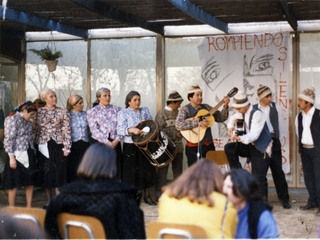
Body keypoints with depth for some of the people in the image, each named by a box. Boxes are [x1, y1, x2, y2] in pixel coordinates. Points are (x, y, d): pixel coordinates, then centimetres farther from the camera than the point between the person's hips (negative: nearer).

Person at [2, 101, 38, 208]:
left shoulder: (27, 121, 15)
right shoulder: (12, 119, -10)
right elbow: (9, 139, -15)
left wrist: (33, 155, 16)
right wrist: (11, 157, -19)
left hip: (28, 155, 8)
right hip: (17, 156, -8)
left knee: (30, 182, 8)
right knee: (14, 184, -2)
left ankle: (29, 207, 16)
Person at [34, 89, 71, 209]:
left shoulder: (63, 112, 2)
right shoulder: (38, 112, 5)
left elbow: (67, 130, 0)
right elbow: (35, 129, 8)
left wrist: (66, 148, -6)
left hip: (58, 146, -1)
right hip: (44, 146, 1)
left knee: (59, 172, -2)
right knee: (45, 172, 6)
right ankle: (48, 201, 17)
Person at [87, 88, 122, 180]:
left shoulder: (117, 109, 13)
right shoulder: (92, 111, 6)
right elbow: (94, 129, -4)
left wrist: (117, 140, -8)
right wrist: (106, 142, -12)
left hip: (115, 143, 2)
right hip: (99, 143, -2)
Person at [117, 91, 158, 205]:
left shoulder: (145, 111, 11)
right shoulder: (123, 113, -2)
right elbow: (120, 130, -11)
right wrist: (131, 130, -28)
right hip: (130, 146, -4)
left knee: (147, 169, 7)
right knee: (132, 171, 0)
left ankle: (147, 196, 19)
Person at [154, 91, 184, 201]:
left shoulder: (178, 113, 13)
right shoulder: (161, 113, -7)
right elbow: (159, 130, -15)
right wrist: (175, 134, -15)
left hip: (178, 146, 6)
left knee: (178, 170, 11)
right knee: (162, 171, 0)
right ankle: (159, 194, 9)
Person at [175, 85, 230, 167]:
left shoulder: (206, 107, 10)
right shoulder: (185, 109, -4)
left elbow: (221, 118, 11)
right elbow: (178, 124, -21)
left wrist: (225, 106, -5)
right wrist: (198, 122, -25)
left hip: (209, 145, 5)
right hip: (193, 147, -5)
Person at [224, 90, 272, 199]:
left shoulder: (257, 114, -22)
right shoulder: (242, 113, 2)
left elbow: (254, 135, -32)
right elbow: (234, 117, 26)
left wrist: (240, 138, -48)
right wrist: (231, 127, 4)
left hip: (261, 150, -8)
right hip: (250, 146, 8)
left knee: (259, 179, -8)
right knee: (229, 148, -10)